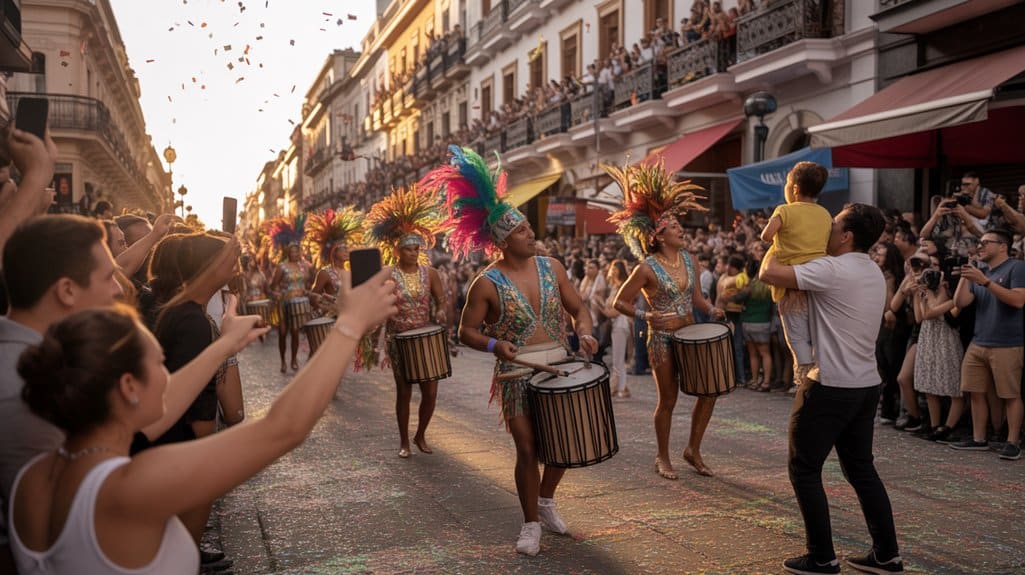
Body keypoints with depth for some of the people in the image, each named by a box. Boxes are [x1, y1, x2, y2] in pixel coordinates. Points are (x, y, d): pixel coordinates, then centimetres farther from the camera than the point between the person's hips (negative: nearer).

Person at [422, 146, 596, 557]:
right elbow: (467, 331, -6)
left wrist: (584, 333, -13)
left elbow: (578, 309, 8)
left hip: (560, 366, 4)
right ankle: (531, 523, 17)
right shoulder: (488, 283, -10)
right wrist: (494, 345, -24)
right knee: (527, 448, -2)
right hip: (517, 374, -4)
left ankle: (546, 500, 39)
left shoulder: (551, 268, 1)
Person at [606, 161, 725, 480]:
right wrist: (644, 316, -26)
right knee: (668, 399, 3)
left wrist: (711, 310, -7)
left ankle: (693, 450, 22)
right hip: (662, 338, -6)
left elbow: (696, 297, 12)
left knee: (708, 390, 4)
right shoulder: (647, 268, -14)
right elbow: (620, 301, -10)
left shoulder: (689, 259, 4)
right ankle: (663, 458, 22)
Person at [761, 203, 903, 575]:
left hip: (830, 387, -9)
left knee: (804, 470, 5)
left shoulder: (833, 270, -17)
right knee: (861, 469, 17)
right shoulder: (874, 273, 11)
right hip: (867, 385, 9)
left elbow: (769, 273, -21)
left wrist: (774, 246, 0)